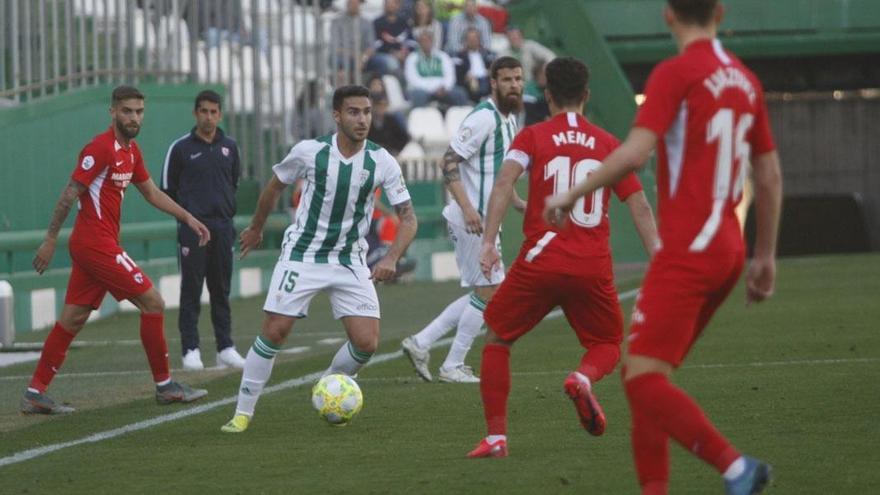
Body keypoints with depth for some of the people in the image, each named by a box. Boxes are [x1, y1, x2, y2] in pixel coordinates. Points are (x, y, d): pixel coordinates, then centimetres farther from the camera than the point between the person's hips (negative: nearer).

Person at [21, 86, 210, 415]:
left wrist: (188, 218, 20)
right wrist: (50, 240, -16)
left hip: (88, 246, 9)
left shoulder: (130, 151, 14)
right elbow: (70, 194, -15)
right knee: (152, 303, -5)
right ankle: (164, 386, 2)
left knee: (72, 319, 8)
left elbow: (151, 192, 26)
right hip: (98, 245, -9)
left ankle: (35, 394, 9)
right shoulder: (100, 149, -15)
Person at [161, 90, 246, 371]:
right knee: (191, 291, -4)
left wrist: (226, 207, 13)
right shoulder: (181, 148, -3)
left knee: (221, 290, 7)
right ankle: (190, 350, -3)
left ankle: (225, 348, 10)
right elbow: (168, 189, 3)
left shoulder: (229, 147, 9)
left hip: (223, 228, 4)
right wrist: (187, 212, 3)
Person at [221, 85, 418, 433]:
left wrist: (391, 258, -21)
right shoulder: (310, 152, -11)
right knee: (274, 332, -9)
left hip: (350, 261, 2)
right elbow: (275, 185, 9)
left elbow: (407, 217, -4)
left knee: (366, 342, -8)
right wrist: (256, 229, 22)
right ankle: (243, 413, 4)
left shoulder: (382, 162, -9)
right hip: (301, 256, -2)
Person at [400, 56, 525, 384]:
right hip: (472, 220, -10)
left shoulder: (509, 119, 15)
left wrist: (517, 203, 17)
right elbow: (449, 162, -20)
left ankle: (421, 343, 15)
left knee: (484, 293, 13)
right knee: (488, 293, -6)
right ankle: (453, 367, 3)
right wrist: (467, 207, -28)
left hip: (485, 221, 10)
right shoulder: (484, 118, -16)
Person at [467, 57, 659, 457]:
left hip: (541, 261, -1)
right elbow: (639, 205, 6)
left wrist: (488, 240, -17)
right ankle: (584, 378, -15)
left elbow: (504, 182, -12)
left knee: (497, 338, 18)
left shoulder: (532, 137, 5)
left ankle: (496, 437, 8)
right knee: (608, 345, 21)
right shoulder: (607, 143, 11)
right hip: (594, 269, 1)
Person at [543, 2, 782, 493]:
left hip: (687, 250, -8)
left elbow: (634, 153, -19)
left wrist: (572, 194, -6)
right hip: (728, 249, 8)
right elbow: (770, 177, 17)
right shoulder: (744, 79, 13)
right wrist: (766, 257, 23)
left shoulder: (675, 73, -9)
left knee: (644, 377, -13)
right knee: (643, 375, 13)